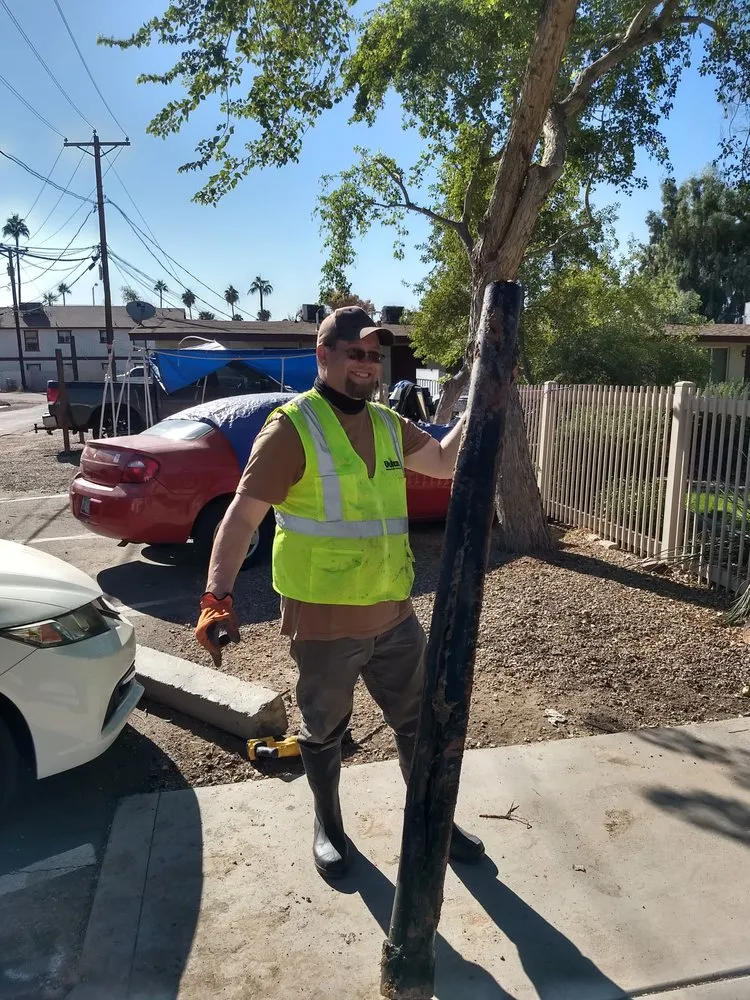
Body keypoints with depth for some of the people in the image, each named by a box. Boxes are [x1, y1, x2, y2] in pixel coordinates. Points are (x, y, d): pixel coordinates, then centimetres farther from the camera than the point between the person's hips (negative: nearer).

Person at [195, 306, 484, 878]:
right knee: (324, 731, 17)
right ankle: (328, 827, 43)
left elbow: (446, 462, 17)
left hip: (395, 616, 6)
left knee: (420, 722, 20)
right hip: (324, 623, -6)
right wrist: (217, 597, -27)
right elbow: (243, 515, -18)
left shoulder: (388, 424, 6)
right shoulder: (293, 427, -14)